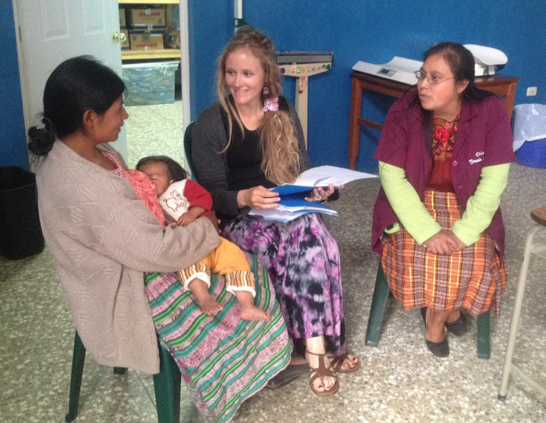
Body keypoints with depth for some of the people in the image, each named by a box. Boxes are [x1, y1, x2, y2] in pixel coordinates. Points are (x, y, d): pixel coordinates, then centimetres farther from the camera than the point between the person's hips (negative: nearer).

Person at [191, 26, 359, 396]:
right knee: (307, 234, -32)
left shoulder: (284, 113, 7)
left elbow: (301, 173, 11)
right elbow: (213, 194, -8)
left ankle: (315, 347, -21)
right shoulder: (211, 122, -5)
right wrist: (245, 198, -29)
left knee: (310, 230, -32)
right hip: (238, 216, -3)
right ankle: (324, 346, -21)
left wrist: (317, 189, -12)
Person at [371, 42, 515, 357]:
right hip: (412, 203, 0)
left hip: (466, 206, 0)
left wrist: (463, 232, -22)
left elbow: (494, 180, -13)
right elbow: (392, 177, -15)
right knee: (414, 259, -25)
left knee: (474, 263, -24)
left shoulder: (491, 113, -14)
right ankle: (447, 308, 12)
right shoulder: (403, 112, -14)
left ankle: (436, 316, 11)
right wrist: (428, 231, -23)